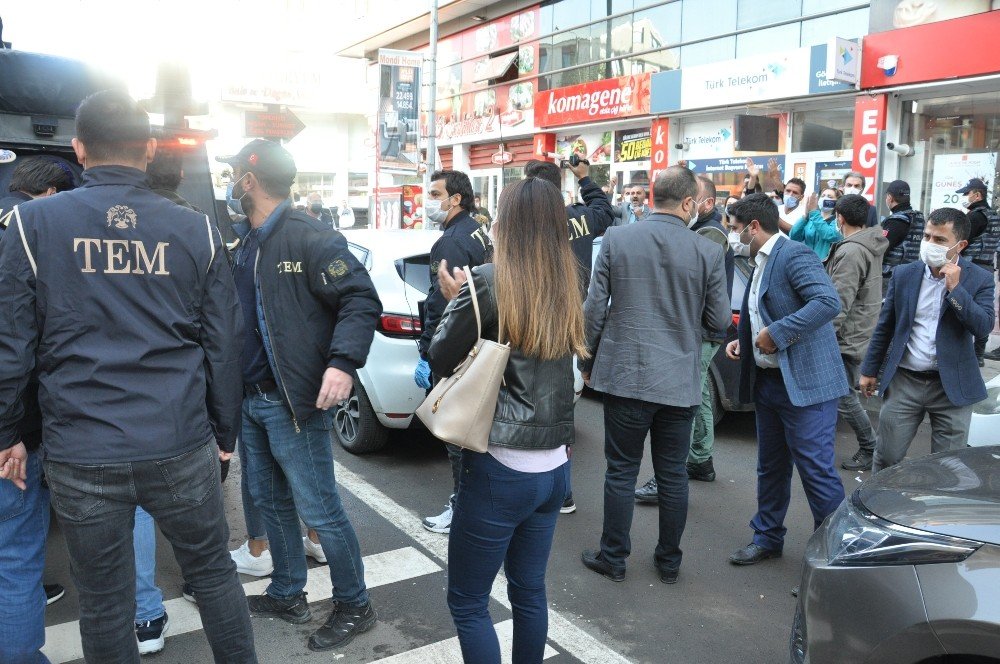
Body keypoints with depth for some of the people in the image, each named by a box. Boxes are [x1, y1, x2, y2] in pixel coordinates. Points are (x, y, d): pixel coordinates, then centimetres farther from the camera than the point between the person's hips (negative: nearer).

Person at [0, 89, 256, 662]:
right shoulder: (196, 229, 1)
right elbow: (224, 344, 3)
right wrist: (226, 432, 12)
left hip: (81, 457, -1)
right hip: (182, 446, 1)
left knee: (104, 604, 14)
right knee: (214, 572, 18)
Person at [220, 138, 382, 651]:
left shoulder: (309, 237, -14)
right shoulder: (244, 239, 12)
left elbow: (362, 300, -19)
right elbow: (233, 311, 14)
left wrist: (344, 361, -32)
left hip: (292, 401, -8)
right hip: (250, 398, 9)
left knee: (318, 510, 0)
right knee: (270, 502, 19)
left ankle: (354, 607, 19)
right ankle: (287, 595, 37)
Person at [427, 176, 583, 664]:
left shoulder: (491, 280, -14)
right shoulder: (565, 287, 5)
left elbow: (440, 359, -7)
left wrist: (457, 299, 9)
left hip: (500, 468, -7)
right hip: (553, 467, 7)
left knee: (467, 602, 10)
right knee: (529, 591, 21)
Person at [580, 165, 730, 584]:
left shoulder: (616, 240, -5)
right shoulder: (709, 252, -6)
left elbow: (594, 309, -4)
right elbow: (719, 320, 0)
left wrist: (588, 362, 9)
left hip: (625, 375, 0)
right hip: (680, 381, 1)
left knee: (621, 470, 10)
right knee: (672, 474, 13)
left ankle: (613, 557, 22)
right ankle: (669, 561, 27)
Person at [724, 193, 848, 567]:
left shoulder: (795, 255, -14)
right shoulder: (760, 263, 14)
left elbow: (829, 302, -27)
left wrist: (776, 333, -25)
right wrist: (743, 340, 8)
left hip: (805, 383, -10)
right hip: (768, 382, 10)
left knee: (816, 470, -4)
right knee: (771, 468, 18)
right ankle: (767, 539, 32)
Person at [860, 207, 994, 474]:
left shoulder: (979, 279, -3)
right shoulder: (903, 274, 2)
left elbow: (983, 326, -15)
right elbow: (885, 327, 8)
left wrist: (955, 289, -21)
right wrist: (870, 370, 10)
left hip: (953, 386, -1)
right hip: (904, 382, 1)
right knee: (886, 458, 7)